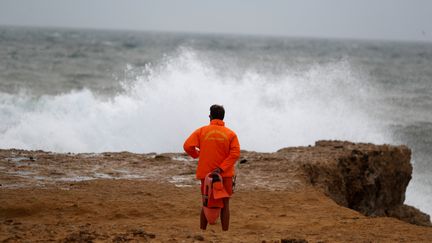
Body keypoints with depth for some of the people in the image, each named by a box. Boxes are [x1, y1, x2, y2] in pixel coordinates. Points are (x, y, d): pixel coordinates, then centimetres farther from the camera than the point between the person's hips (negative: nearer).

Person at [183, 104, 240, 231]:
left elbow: (187, 146, -10)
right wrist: (221, 168, -18)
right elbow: (235, 153, -13)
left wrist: (196, 154, 10)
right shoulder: (231, 134, 0)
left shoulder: (201, 131, -1)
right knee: (224, 205, 6)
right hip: (225, 175, -1)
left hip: (206, 174, 1)